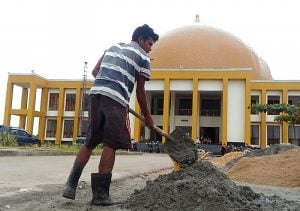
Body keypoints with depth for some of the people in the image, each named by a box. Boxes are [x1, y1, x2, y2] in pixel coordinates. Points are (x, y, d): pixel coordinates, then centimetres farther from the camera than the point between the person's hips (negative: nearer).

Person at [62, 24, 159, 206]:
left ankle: (71, 185, 8)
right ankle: (100, 194, -1)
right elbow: (140, 91, 8)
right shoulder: (143, 57, 9)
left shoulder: (113, 47, 26)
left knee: (90, 142, 12)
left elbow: (95, 72, 22)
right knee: (111, 145, -3)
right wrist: (147, 117, 17)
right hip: (116, 99, -6)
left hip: (95, 93, 6)